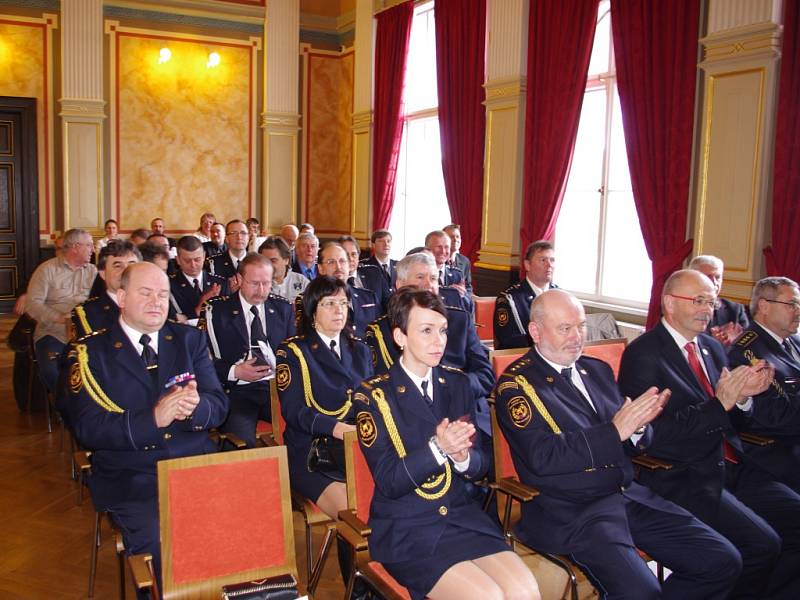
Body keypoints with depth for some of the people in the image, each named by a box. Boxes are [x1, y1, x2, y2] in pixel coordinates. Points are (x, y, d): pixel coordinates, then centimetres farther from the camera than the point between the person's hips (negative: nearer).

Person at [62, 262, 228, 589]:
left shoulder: (190, 339, 11)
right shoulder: (90, 351, 2)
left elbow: (218, 405, 6)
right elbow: (87, 428, -7)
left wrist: (195, 408, -18)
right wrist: (153, 418, -21)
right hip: (131, 477, -2)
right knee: (161, 547, -27)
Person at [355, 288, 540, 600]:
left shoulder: (457, 383, 8)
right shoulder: (373, 395, -5)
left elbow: (481, 464, 9)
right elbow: (388, 483, -11)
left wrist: (463, 457, -14)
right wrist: (437, 448, -25)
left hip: (463, 518, 4)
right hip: (405, 531, -4)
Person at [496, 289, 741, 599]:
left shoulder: (598, 370, 15)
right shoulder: (516, 383, -6)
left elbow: (634, 442, 17)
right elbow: (543, 457, -17)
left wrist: (638, 424, -7)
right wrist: (615, 431, -20)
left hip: (629, 494, 7)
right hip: (570, 510, -7)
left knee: (723, 561, -4)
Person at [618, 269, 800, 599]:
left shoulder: (712, 347, 14)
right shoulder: (643, 353, -10)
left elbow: (731, 421, 19)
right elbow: (655, 432, -17)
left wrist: (743, 395, -3)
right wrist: (720, 403, -20)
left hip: (732, 466, 8)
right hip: (682, 477, -8)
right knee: (761, 544, -20)